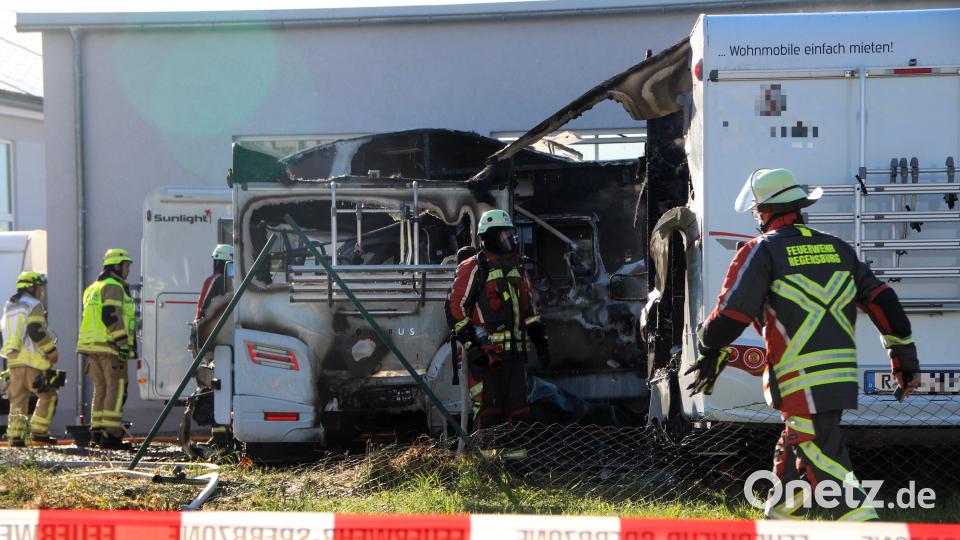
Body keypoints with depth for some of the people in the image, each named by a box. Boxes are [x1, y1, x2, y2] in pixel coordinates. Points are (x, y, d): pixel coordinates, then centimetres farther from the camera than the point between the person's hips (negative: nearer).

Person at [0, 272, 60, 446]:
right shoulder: (34, 306, -5)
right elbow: (36, 332, -17)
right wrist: (52, 351, -8)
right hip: (32, 360, -7)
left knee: (18, 399, 9)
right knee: (48, 396, 1)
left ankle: (15, 435, 1)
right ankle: (39, 431, -6)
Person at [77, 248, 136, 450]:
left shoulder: (93, 288, 23)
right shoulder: (114, 287, -8)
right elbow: (111, 316, -20)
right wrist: (123, 343, -20)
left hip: (91, 346, 9)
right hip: (110, 346, -9)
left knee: (101, 388, 13)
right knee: (116, 388, -9)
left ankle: (97, 433, 11)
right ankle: (111, 434, -14)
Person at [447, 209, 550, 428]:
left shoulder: (518, 269, 19)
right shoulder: (473, 268, -5)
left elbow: (529, 308, 25)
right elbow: (456, 307, -9)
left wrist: (540, 340, 18)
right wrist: (471, 344, -15)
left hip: (515, 352, 7)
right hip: (488, 354, -7)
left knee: (517, 408, 9)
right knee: (490, 410, -8)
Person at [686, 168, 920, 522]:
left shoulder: (762, 251, -4)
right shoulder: (838, 249, 14)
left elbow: (731, 314, -10)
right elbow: (882, 300, 12)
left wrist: (710, 355, 6)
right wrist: (905, 357, 16)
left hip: (802, 382, -7)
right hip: (843, 377, 7)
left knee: (827, 466, -5)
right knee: (793, 450, 25)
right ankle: (777, 520, 40)